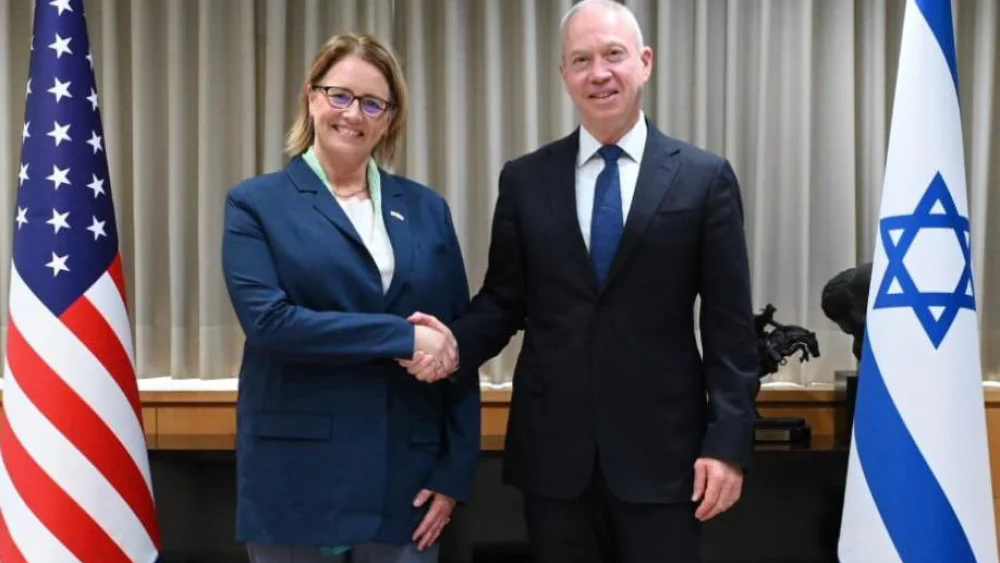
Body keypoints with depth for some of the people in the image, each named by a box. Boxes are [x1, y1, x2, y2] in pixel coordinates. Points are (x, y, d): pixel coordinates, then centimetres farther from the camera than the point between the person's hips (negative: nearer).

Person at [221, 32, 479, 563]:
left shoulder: (426, 208, 9)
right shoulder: (258, 202, 1)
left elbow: (459, 342, 7)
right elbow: (267, 319, -14)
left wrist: (455, 472, 1)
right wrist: (404, 337, -17)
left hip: (406, 478, 3)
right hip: (298, 479, -2)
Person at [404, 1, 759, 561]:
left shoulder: (705, 177, 0)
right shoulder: (525, 180, 5)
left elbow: (730, 325, -2)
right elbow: (502, 301, 8)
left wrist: (729, 441, -7)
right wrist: (454, 342, -13)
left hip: (661, 448, -1)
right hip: (554, 449, 2)